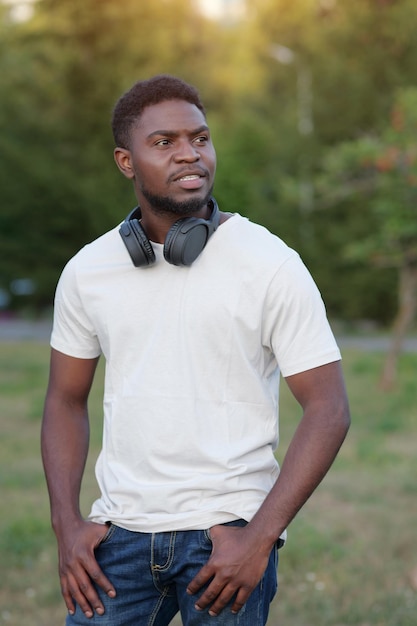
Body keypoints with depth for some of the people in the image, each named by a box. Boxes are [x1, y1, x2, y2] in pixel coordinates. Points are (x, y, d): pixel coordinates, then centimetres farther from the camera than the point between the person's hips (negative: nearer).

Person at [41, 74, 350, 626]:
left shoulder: (270, 265, -8)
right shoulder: (87, 271, 4)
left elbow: (327, 408, -8)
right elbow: (67, 400, 13)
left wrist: (259, 538, -15)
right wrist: (67, 524, 1)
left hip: (228, 530, -3)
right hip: (122, 527, 3)